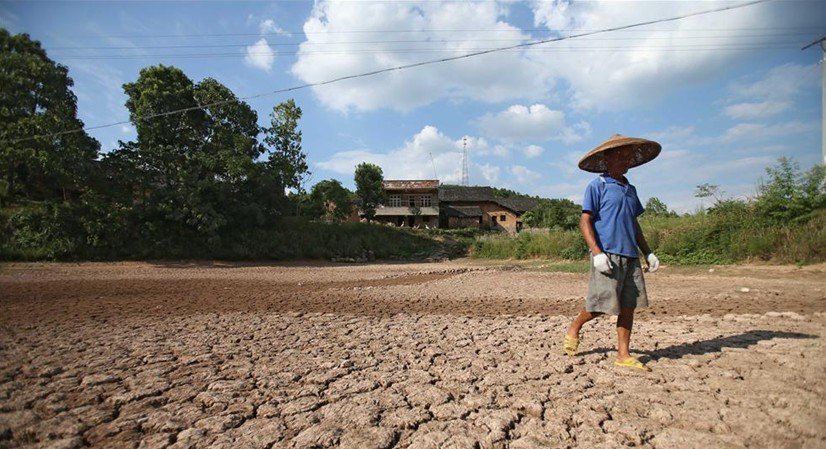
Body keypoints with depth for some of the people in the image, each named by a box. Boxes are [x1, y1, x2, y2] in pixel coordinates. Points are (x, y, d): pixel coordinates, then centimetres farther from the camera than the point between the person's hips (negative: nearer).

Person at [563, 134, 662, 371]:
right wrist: (597, 253, -19)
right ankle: (574, 328, 23)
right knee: (601, 304, -4)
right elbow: (585, 221, -9)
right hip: (608, 254, -7)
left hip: (631, 256, 7)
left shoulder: (630, 189, 19)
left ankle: (623, 355, 15)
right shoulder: (597, 186, -3)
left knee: (629, 306, 6)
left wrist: (648, 253, 18)